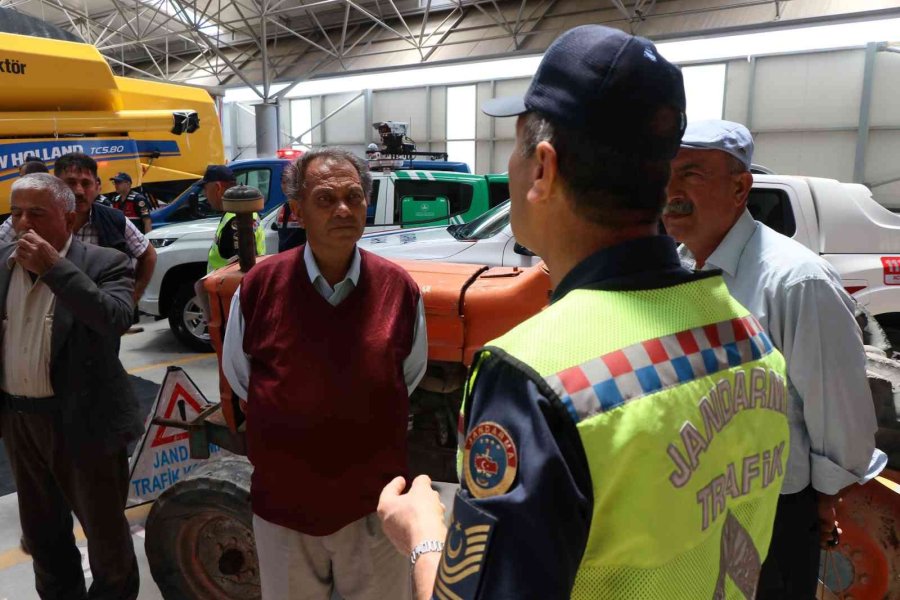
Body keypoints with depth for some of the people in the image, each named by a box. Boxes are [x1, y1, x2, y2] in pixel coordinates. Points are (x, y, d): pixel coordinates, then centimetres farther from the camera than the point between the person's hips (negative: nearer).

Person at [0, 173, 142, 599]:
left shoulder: (104, 264, -12)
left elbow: (116, 320, -30)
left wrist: (53, 267, -28)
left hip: (83, 420, -5)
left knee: (105, 529, 11)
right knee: (41, 532, 22)